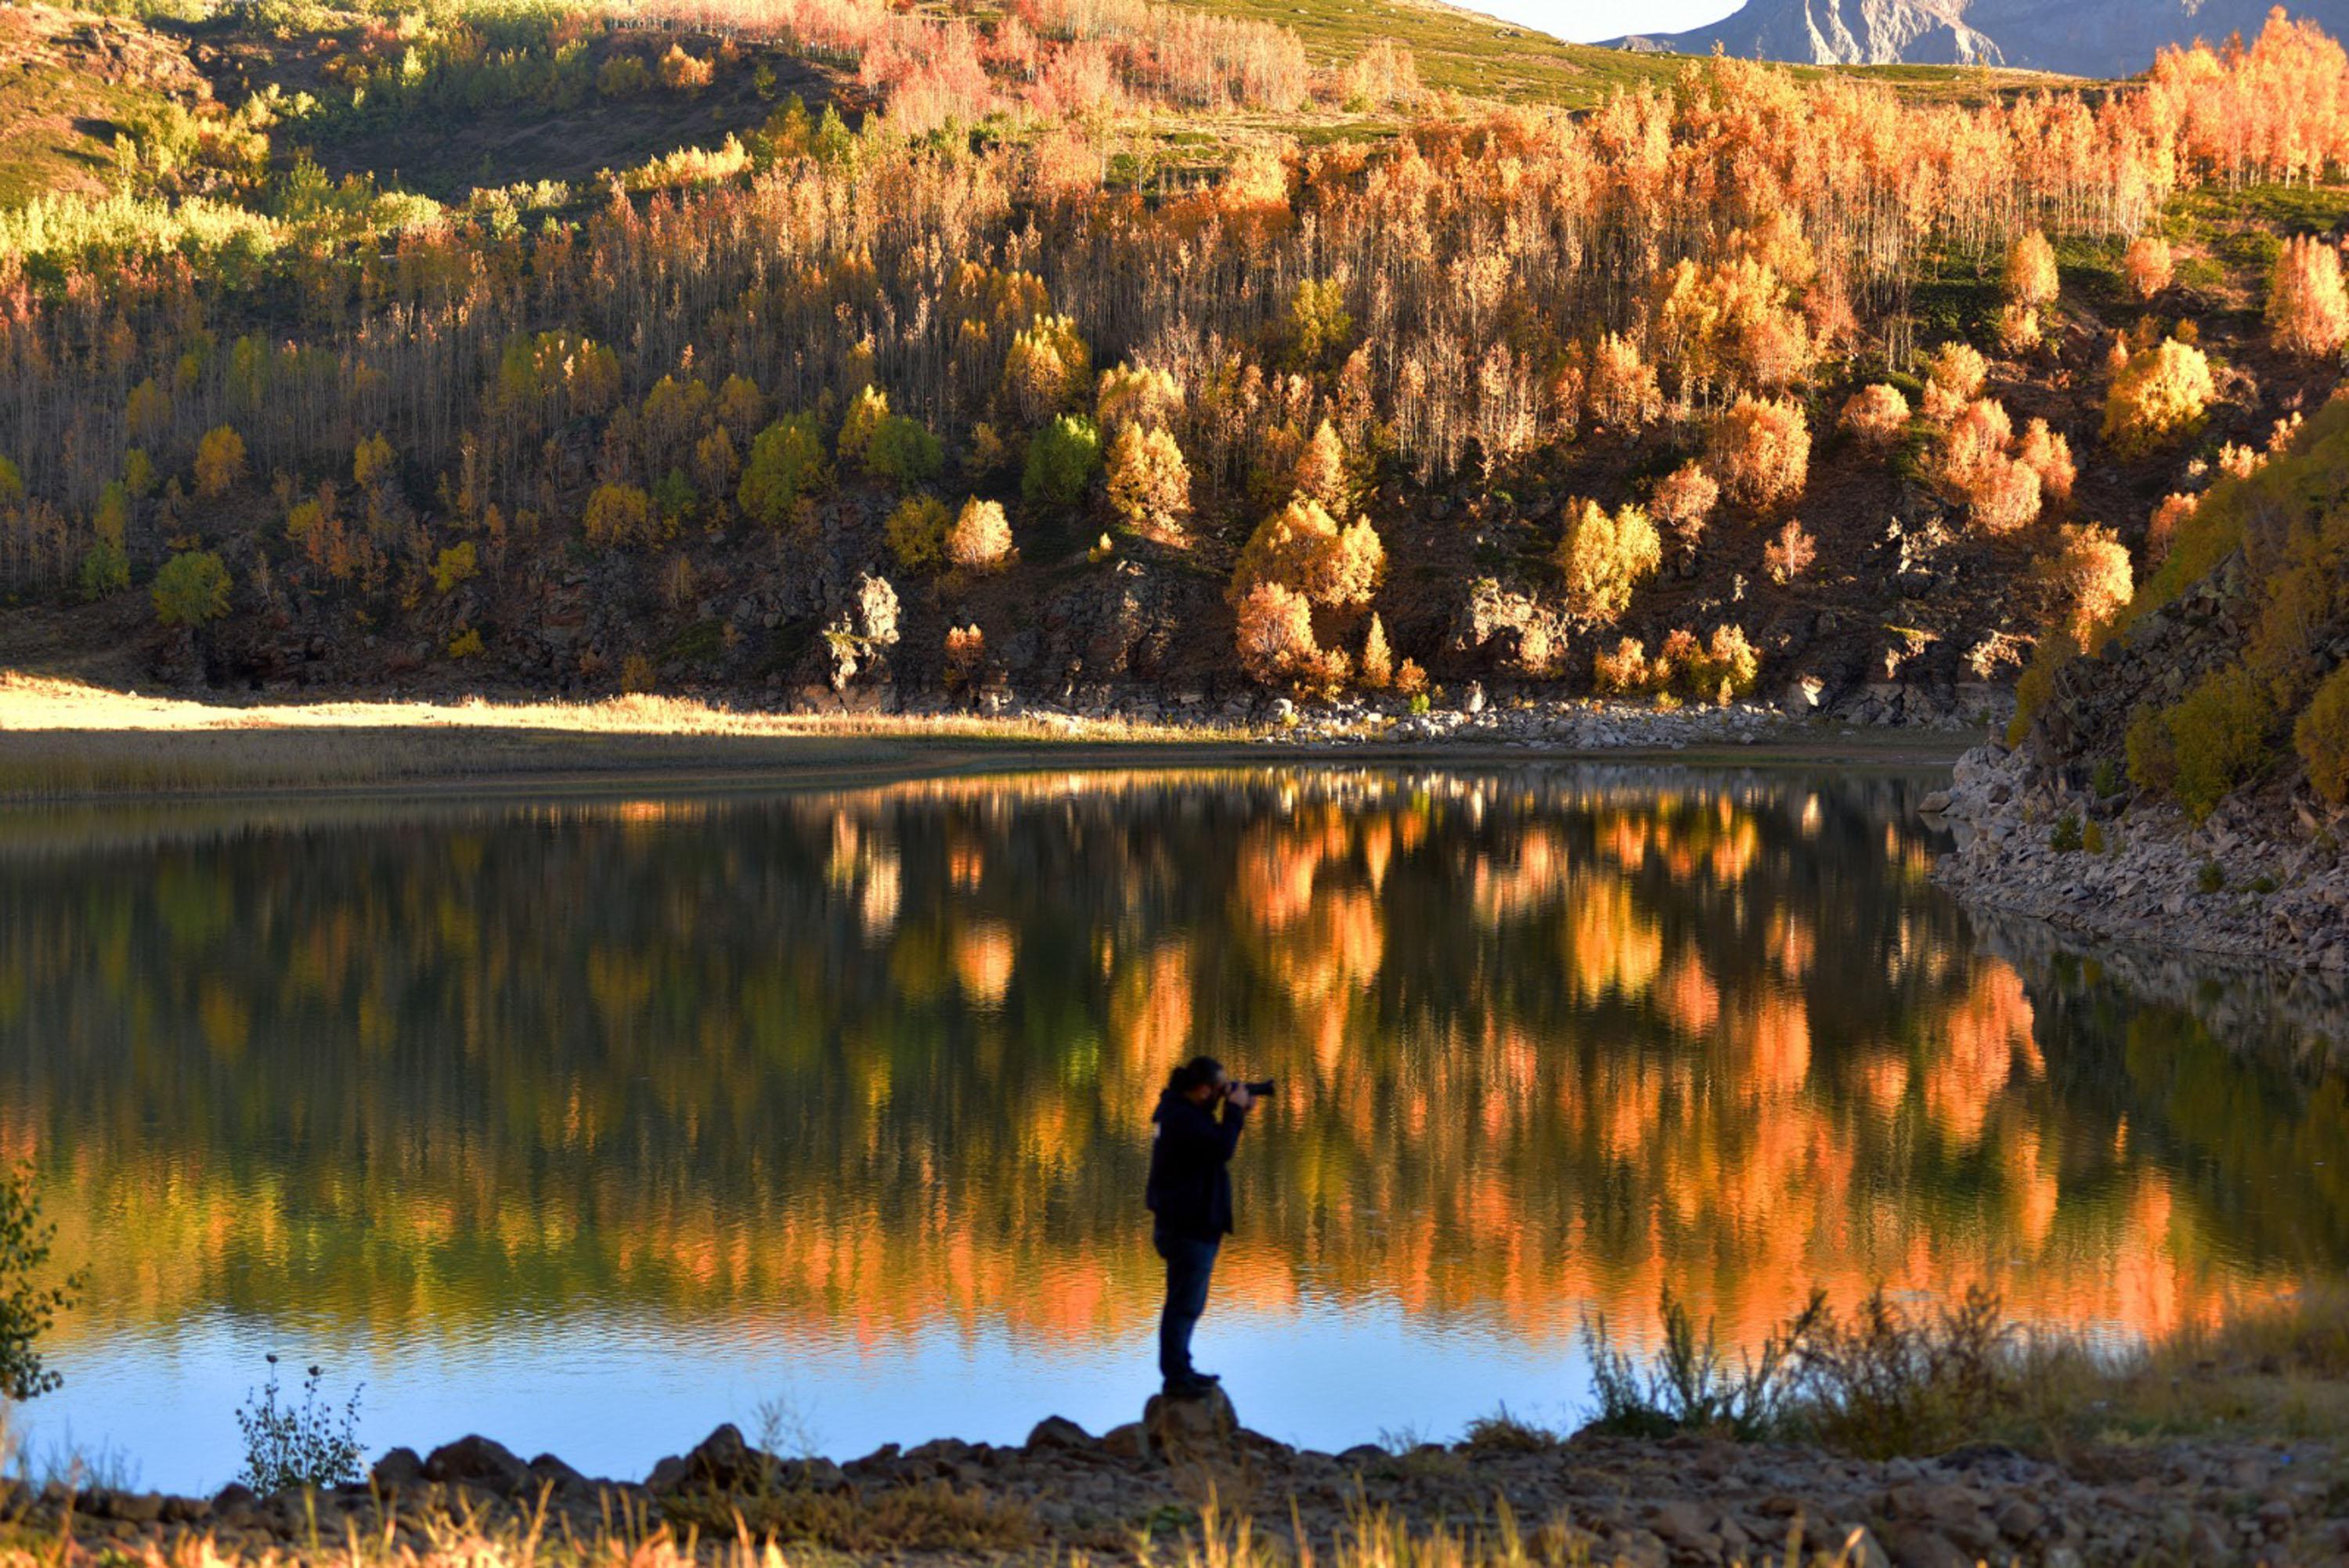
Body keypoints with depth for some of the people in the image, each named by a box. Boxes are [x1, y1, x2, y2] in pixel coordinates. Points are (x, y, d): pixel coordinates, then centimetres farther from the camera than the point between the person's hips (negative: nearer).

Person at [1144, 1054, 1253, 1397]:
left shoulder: (1176, 1109, 11)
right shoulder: (1184, 1118, -23)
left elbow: (1213, 1140, 19)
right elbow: (1222, 1148, -30)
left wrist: (1235, 1110, 5)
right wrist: (1235, 1109, -17)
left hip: (1188, 1223, 11)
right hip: (1189, 1226, -11)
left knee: (1187, 1301, 20)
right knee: (1184, 1303, -6)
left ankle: (1179, 1369, 30)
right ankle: (1176, 1376, -2)